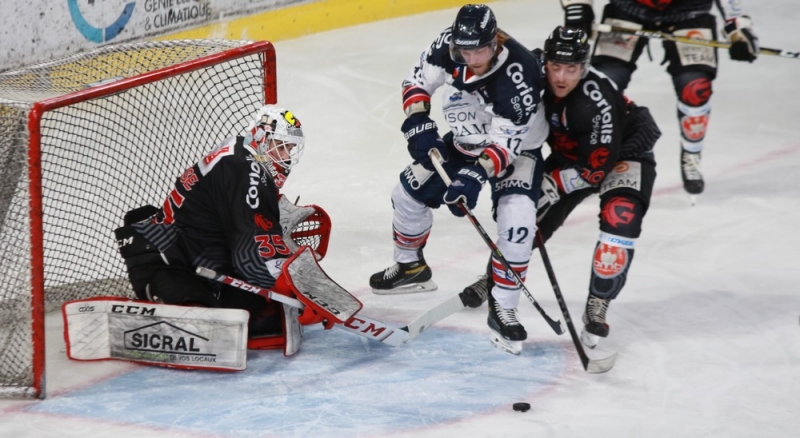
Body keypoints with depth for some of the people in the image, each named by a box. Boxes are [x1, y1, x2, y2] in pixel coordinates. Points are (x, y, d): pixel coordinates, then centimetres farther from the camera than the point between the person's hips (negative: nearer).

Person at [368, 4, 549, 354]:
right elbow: (418, 80, -5)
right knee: (409, 192, 8)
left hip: (515, 148, -6)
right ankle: (409, 266, 36)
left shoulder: (518, 75, -37)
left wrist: (476, 176, -46)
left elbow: (505, 146, -34)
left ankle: (502, 309, -16)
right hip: (464, 142, 6)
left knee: (516, 221, -26)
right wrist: (418, 123, -20)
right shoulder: (448, 45, -22)